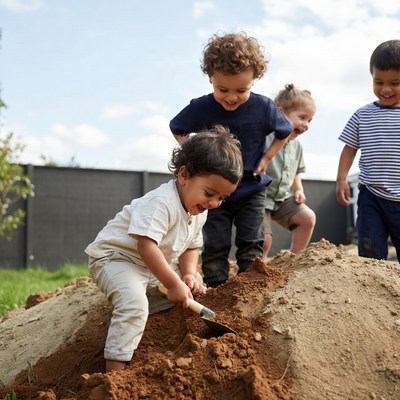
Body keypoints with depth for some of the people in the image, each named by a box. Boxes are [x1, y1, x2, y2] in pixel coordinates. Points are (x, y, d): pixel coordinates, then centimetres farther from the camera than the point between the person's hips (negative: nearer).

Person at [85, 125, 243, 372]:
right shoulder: (161, 203, -31)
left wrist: (189, 274, -11)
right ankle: (115, 368, -30)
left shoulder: (199, 211, 1)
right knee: (134, 302, -33)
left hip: (154, 268, 9)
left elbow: (191, 247, 9)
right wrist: (173, 283, -34)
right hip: (115, 257, -9)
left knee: (193, 289, 12)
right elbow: (147, 246, -37)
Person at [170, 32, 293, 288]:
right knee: (215, 246, 3)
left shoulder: (263, 107, -14)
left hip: (251, 189, 0)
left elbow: (285, 131, 5)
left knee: (252, 243, 3)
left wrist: (267, 156, -5)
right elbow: (177, 129, 4)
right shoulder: (200, 108, -15)